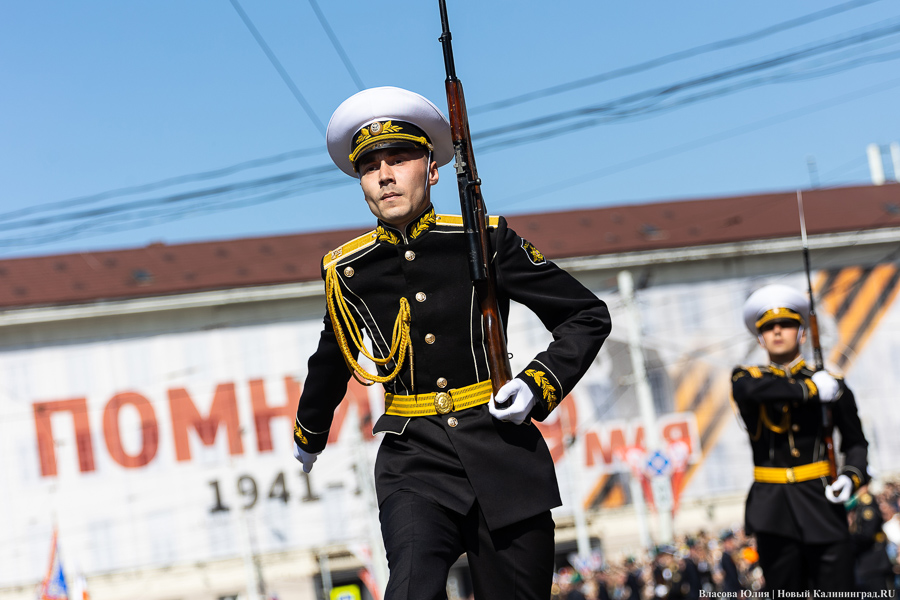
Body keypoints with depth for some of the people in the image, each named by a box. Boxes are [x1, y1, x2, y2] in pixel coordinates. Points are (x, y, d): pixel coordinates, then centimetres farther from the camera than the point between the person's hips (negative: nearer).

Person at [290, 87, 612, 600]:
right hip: (414, 464, 0)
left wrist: (539, 385, -9)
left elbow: (588, 317, 6)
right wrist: (310, 435, 38)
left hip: (502, 452, 0)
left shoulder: (485, 240, -2)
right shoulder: (348, 272, 4)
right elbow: (333, 364, 24)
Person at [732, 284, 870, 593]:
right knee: (784, 589, 2)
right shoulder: (746, 377, 8)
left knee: (837, 590, -5)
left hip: (821, 502, 0)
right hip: (774, 510, 0)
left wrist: (851, 476, -11)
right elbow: (751, 390, -18)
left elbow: (855, 442, 10)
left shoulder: (830, 384, 9)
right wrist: (810, 389, -13)